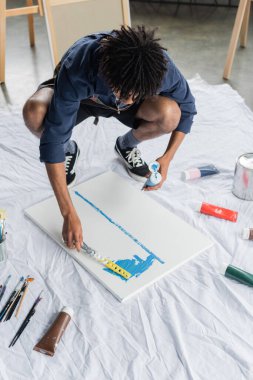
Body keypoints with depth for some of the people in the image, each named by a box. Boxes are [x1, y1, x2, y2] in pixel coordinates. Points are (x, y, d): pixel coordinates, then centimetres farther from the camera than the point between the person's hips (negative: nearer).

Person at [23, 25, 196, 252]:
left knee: (169, 114, -31)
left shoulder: (159, 65, -34)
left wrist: (167, 158, -27)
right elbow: (52, 139, -40)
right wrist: (69, 214, -42)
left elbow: (186, 108, -14)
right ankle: (69, 149, 1)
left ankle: (127, 145, 4)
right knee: (35, 112, -35)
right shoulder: (76, 69, -42)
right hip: (80, 96, -1)